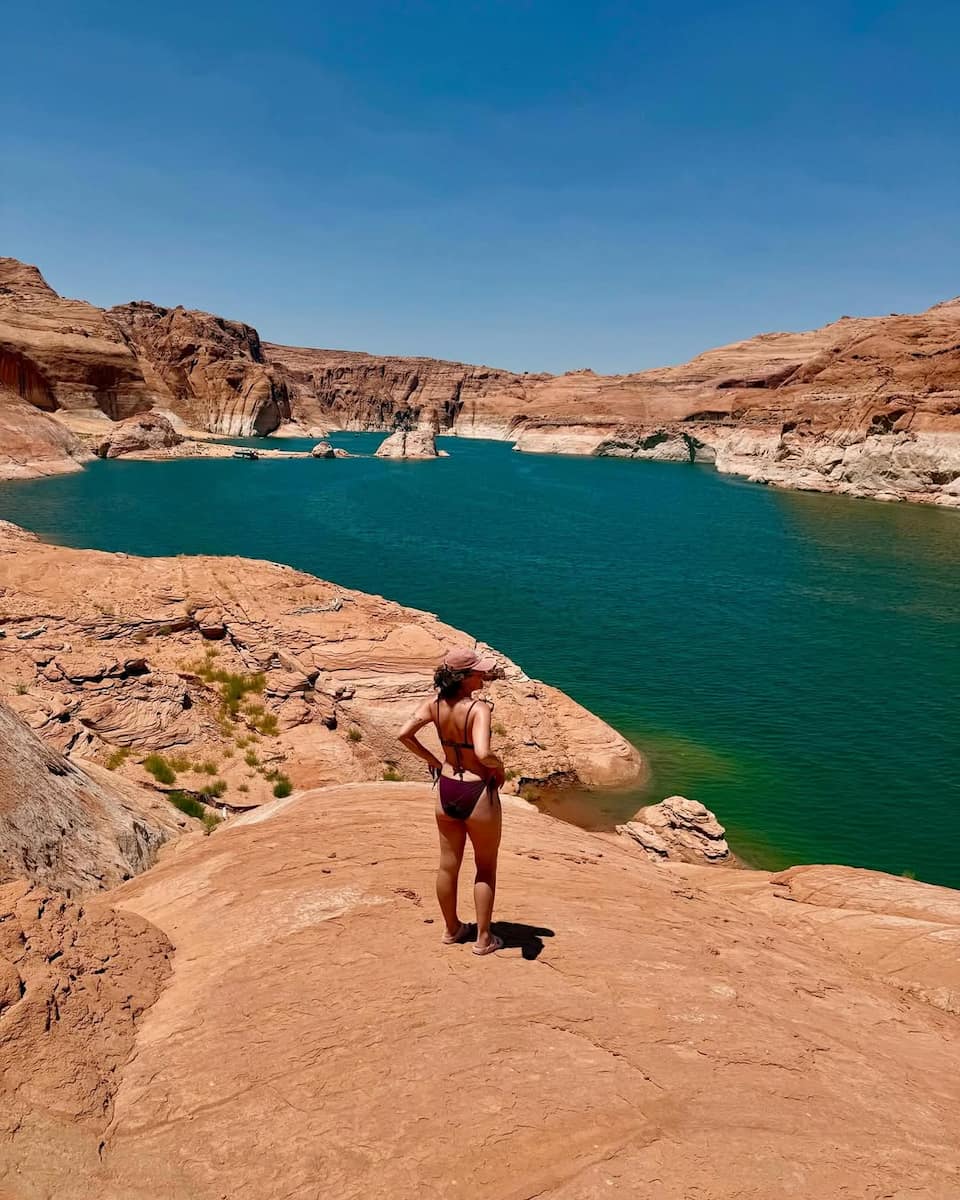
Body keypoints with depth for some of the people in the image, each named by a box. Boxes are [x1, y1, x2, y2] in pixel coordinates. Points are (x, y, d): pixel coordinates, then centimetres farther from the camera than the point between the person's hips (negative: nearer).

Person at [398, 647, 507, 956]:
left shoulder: (434, 704, -6)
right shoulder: (478, 708, -24)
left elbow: (404, 734, -8)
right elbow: (482, 753, -36)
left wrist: (432, 760, 3)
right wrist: (499, 765, -14)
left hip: (446, 789, 6)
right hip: (477, 791, -5)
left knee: (448, 864, 20)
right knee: (486, 868, 15)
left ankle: (452, 929, 38)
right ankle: (484, 938, 25)